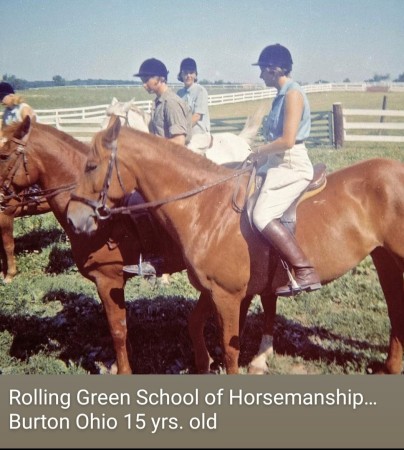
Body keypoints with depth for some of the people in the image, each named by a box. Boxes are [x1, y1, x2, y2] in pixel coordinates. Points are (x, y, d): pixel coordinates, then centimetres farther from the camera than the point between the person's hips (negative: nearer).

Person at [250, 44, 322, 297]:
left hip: (291, 165, -11)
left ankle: (306, 273, -21)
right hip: (279, 163, 11)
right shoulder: (283, 93, 15)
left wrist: (261, 150, -8)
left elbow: (287, 140, -22)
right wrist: (264, 154, 8)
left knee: (262, 216, -23)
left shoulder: (293, 94, -14)